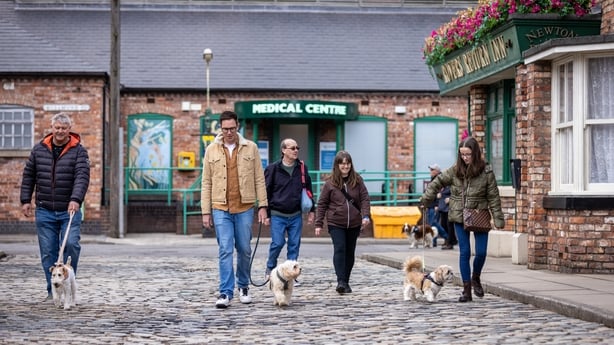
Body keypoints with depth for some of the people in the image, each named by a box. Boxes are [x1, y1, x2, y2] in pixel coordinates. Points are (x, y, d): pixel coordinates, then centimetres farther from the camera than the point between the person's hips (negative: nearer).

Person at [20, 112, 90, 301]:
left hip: (69, 211, -2)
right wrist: (25, 200, 6)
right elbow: (28, 175, 13)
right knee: (48, 252, 3)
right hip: (45, 211, 2)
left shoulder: (79, 151, -2)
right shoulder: (39, 149, 7)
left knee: (71, 244, -16)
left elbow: (82, 177, -14)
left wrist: (76, 199, -27)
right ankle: (53, 289, 11)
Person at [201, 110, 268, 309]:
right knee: (225, 250, -7)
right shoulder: (212, 150, 4)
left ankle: (243, 286, 27)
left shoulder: (250, 148, 4)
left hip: (245, 208, 1)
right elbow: (206, 183, 6)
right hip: (221, 209, -1)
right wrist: (206, 211, 2)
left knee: (244, 250, 8)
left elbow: (259, 179, 5)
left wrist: (262, 205, -1)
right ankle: (226, 292, -6)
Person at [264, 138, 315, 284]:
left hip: (296, 215, 3)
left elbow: (308, 190, 16)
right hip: (278, 215, -3)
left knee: (294, 244, 3)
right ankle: (270, 269, 15)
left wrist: (311, 210, 13)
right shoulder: (273, 169, -3)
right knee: (278, 242, -8)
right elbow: (266, 191, -1)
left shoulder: (302, 168, 8)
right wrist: (265, 213, -4)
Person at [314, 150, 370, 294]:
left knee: (350, 253, 8)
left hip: (354, 224, 2)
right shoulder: (330, 182, 0)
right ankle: (340, 281, -18)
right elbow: (322, 204, 3)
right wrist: (318, 224, 0)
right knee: (339, 250, -15)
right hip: (336, 223, -2)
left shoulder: (357, 180, 4)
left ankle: (346, 282, 18)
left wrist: (366, 215, -13)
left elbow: (365, 199, 3)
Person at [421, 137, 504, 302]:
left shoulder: (486, 172, -6)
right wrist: (425, 199, 3)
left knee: (481, 252, -2)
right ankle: (466, 290, 6)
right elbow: (437, 183, 11)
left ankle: (476, 278, 28)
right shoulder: (455, 171, -1)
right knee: (464, 252, 0)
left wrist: (498, 219, -5)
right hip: (459, 217, 1)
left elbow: (493, 197, -4)